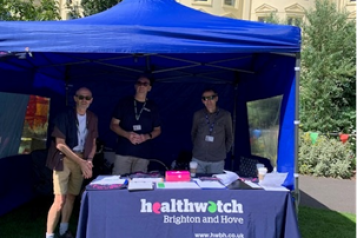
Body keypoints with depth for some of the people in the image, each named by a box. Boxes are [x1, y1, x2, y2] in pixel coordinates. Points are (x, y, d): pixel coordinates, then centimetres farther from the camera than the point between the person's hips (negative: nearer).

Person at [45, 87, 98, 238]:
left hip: (82, 160, 5)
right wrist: (80, 161, -20)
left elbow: (93, 143, 11)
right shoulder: (64, 116, -11)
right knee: (60, 199, -11)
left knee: (71, 196, 12)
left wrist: (89, 160, -7)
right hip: (64, 159, -5)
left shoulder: (93, 119, 4)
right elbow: (60, 144, -16)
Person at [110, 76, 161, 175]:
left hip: (143, 154, 1)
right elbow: (113, 124, 6)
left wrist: (147, 136, -7)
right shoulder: (124, 102, 7)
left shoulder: (152, 106, 10)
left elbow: (157, 130, 15)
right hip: (123, 152, -1)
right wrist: (127, 134, -12)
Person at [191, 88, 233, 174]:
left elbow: (229, 136, 7)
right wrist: (196, 148, 12)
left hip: (217, 160, -1)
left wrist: (224, 152, 7)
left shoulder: (225, 115, -3)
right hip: (198, 158, 1)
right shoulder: (197, 115, 0)